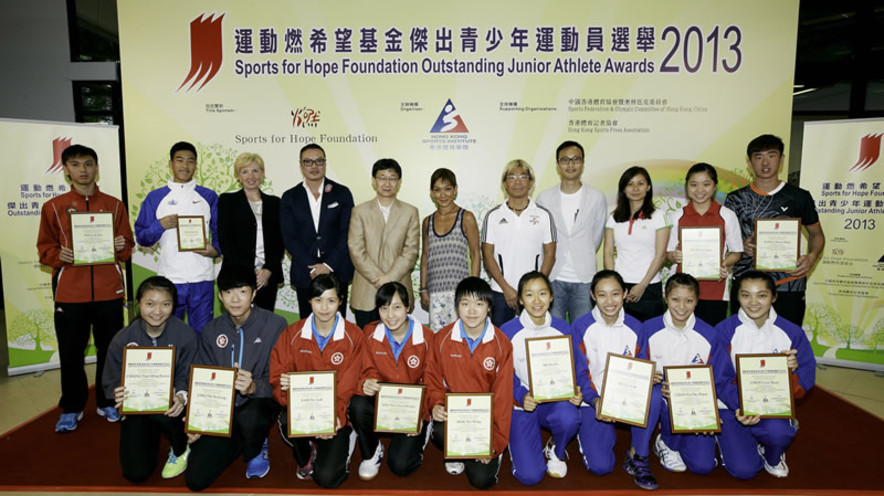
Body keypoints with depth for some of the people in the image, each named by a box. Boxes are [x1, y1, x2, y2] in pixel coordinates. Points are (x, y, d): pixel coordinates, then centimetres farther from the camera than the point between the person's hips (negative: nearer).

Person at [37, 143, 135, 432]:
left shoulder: (114, 205, 9)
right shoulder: (54, 207, 7)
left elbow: (127, 248, 12)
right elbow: (44, 248, 8)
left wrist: (121, 246, -10)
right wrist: (59, 255, -12)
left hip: (109, 291, 1)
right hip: (70, 292, 0)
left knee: (110, 349, 5)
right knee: (70, 353, 5)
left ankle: (108, 403, 22)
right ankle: (71, 409, 22)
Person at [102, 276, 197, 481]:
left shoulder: (185, 334, -13)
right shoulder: (123, 339, -10)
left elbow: (186, 376, -8)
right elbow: (111, 382, -4)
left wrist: (181, 396, -31)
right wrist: (119, 395, -28)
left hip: (168, 405, -2)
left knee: (161, 413, -38)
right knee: (136, 473, -8)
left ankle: (180, 449, -2)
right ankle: (151, 437, 29)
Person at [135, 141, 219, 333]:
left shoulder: (208, 196, 11)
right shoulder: (155, 198, 10)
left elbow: (220, 231, 10)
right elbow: (141, 236, 9)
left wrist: (215, 249, -9)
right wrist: (160, 225, -9)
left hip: (202, 278, 0)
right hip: (169, 279, 0)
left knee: (202, 333, 4)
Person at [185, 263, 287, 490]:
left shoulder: (275, 325, -12)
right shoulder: (211, 331, 4)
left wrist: (254, 387, -34)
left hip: (258, 403, -4)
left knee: (247, 419, -39)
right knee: (196, 479, -8)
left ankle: (256, 449, 0)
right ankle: (239, 443, 23)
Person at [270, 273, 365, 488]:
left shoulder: (354, 336, -6)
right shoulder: (293, 333, 1)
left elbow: (347, 387, -9)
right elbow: (277, 376, -2)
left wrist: (333, 417, -24)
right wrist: (284, 386, -26)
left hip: (336, 415, -2)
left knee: (327, 478, -17)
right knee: (287, 421, -32)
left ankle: (341, 445, 19)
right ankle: (305, 458, 3)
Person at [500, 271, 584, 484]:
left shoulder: (563, 329, -2)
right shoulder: (507, 332, -10)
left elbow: (578, 367, 3)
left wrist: (577, 391, -17)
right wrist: (521, 397, -25)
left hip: (556, 400, 2)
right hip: (523, 404, -2)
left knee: (569, 418, -37)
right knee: (529, 475, -14)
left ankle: (555, 451, 2)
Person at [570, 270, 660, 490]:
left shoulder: (635, 327, 1)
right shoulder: (581, 327, -8)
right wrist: (595, 401, -25)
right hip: (593, 401, -2)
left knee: (654, 393, -31)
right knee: (600, 466, -20)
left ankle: (637, 456, -10)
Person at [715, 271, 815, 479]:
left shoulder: (791, 333, -2)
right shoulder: (724, 331, -9)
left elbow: (804, 383, -1)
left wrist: (791, 370, -24)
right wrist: (738, 408, -25)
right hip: (733, 405, -1)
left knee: (778, 432, -33)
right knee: (744, 470, -17)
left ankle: (772, 457, 6)